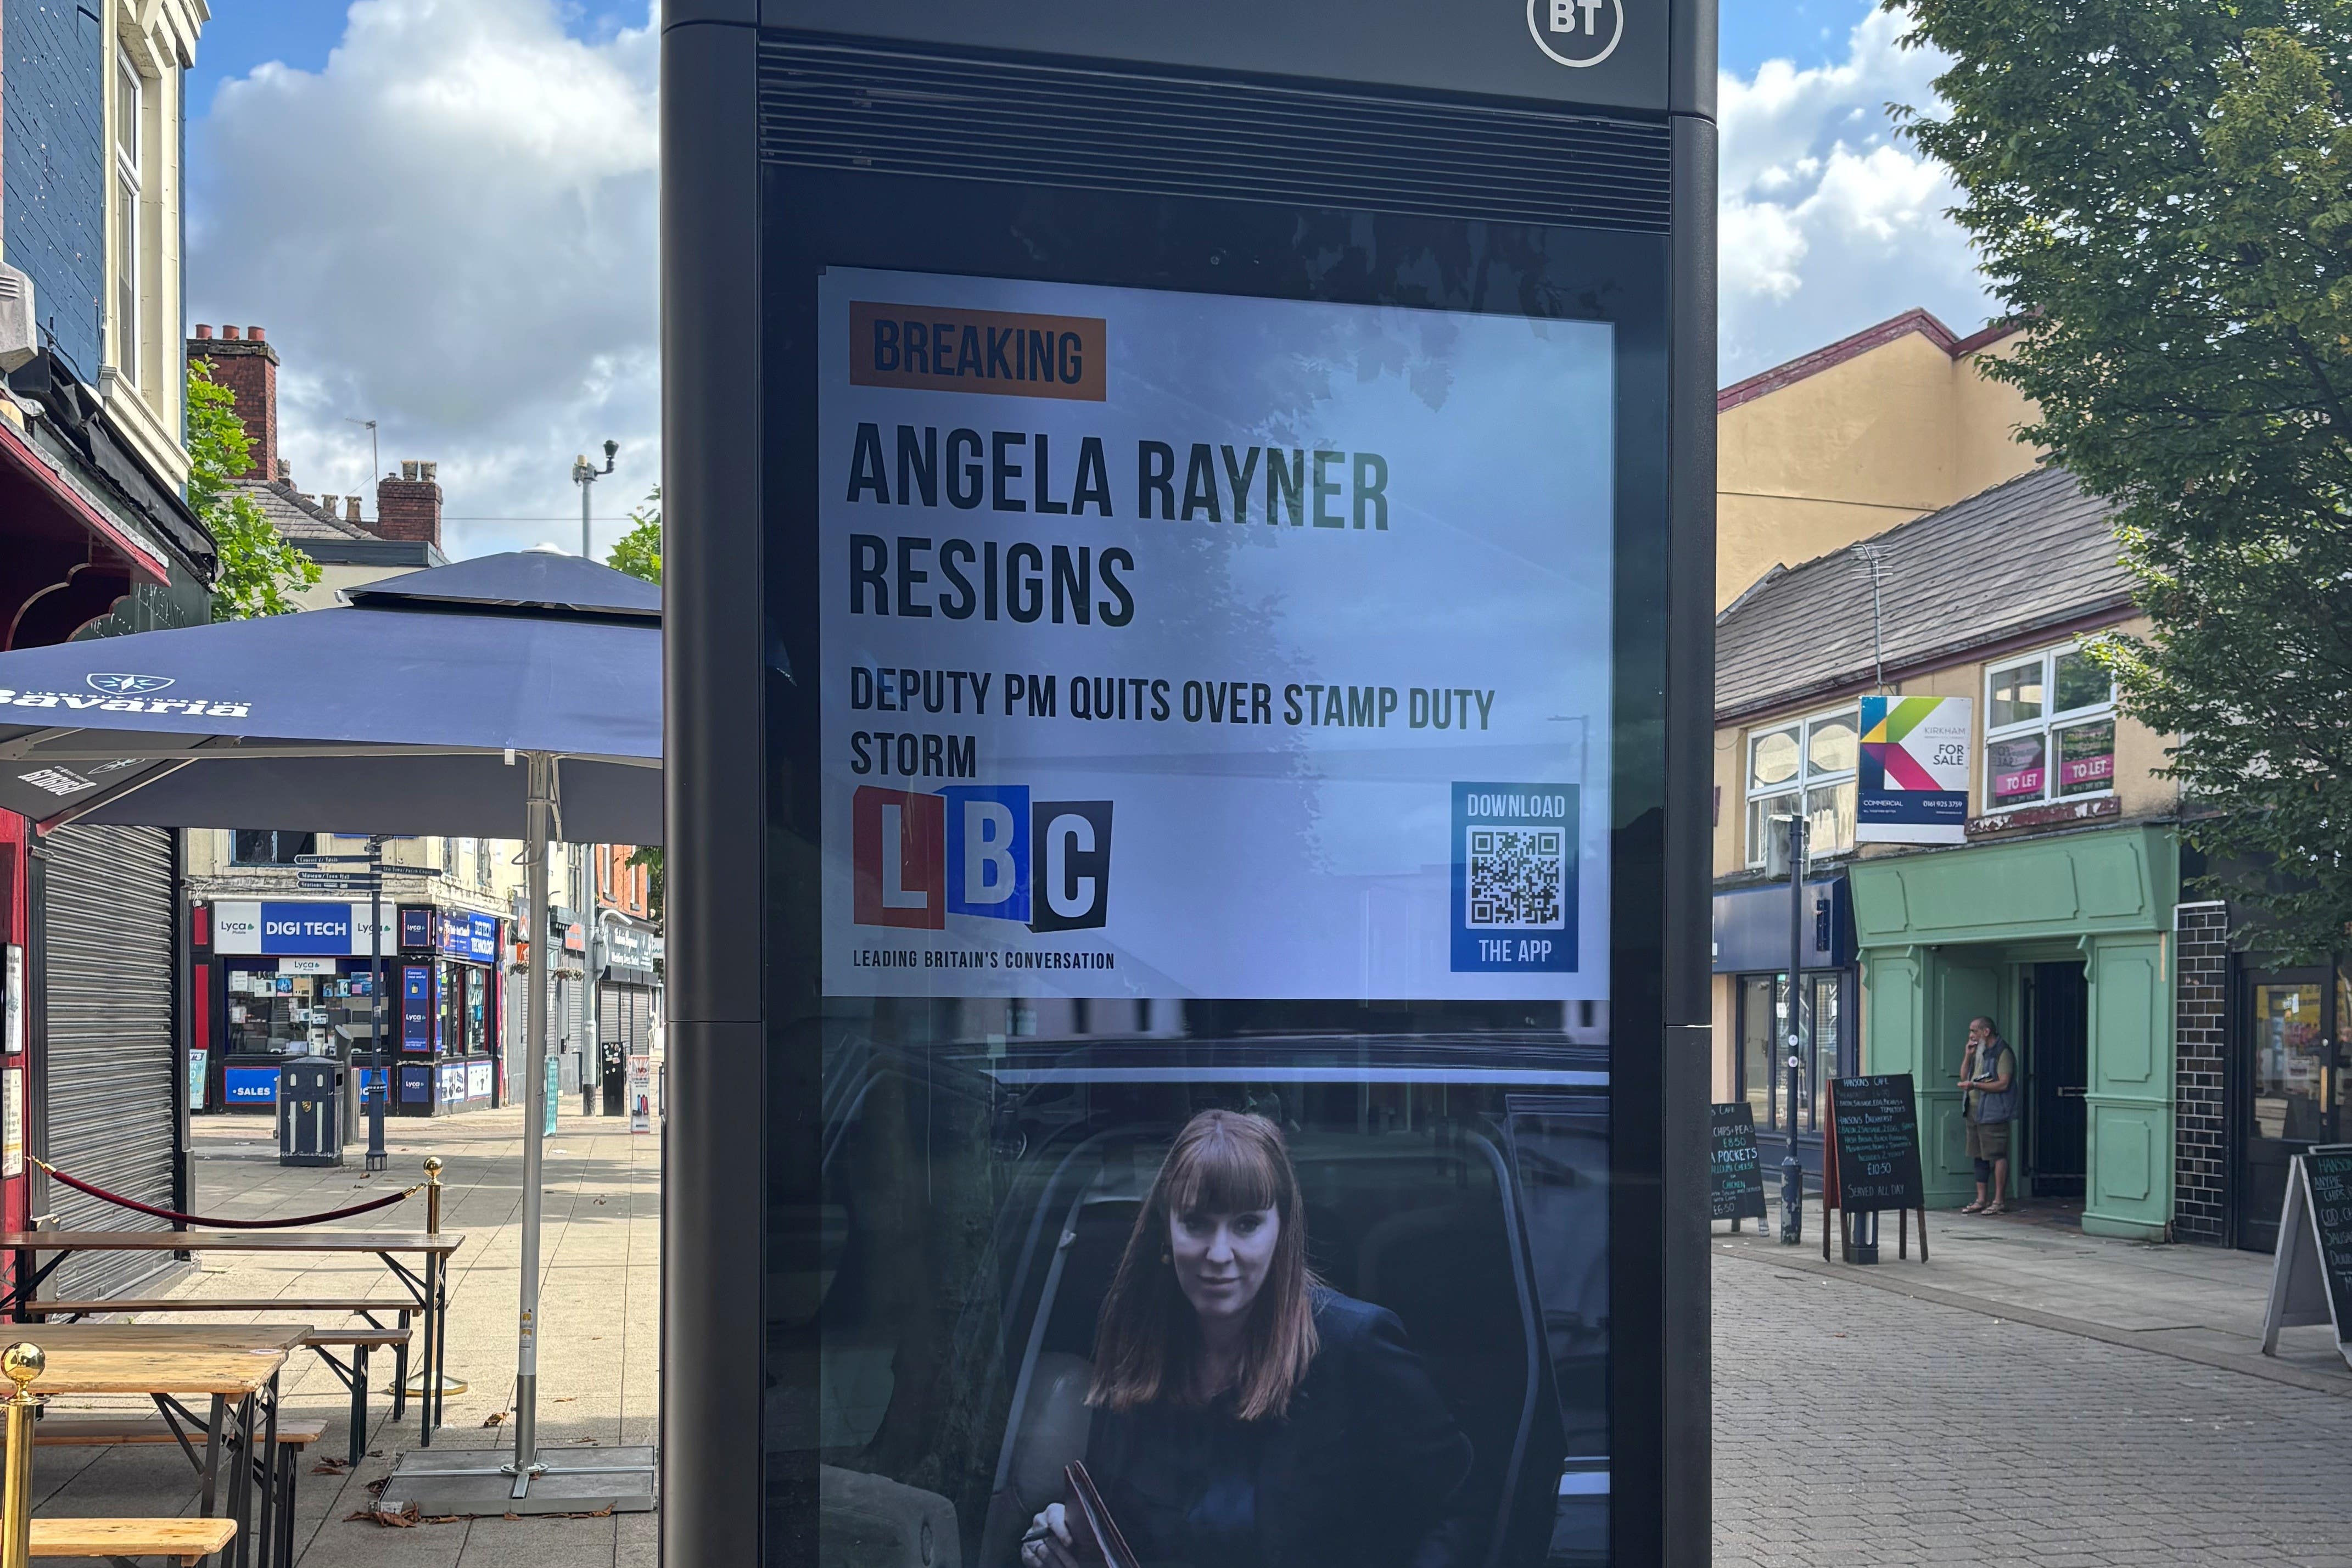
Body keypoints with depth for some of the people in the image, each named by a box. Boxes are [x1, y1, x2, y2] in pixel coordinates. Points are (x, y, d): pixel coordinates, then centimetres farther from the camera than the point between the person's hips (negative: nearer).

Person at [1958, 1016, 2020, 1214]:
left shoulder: (2002, 1053, -8)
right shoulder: (1978, 1053, 19)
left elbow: (2003, 1084, -16)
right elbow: (1964, 1077, 18)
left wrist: (1975, 1085, -19)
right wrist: (1968, 1056, 5)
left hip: (1993, 1113, -9)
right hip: (1975, 1111, 9)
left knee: (1997, 1155, -7)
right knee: (1979, 1156, 10)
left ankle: (1999, 1201, -5)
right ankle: (1981, 1200, 14)